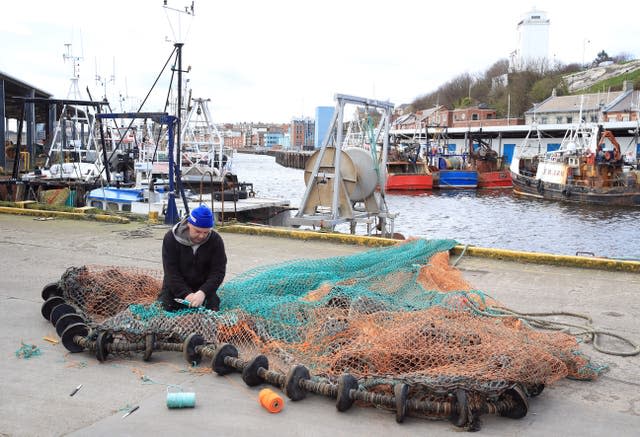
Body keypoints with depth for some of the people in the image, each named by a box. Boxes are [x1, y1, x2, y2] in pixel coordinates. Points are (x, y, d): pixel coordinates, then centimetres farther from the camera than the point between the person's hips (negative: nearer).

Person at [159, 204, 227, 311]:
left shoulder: (216, 240, -17)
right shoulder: (171, 238, -20)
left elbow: (218, 271, -18)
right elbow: (171, 271, -21)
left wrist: (203, 292, -33)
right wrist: (185, 294, -31)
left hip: (203, 287, 1)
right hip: (176, 286, 0)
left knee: (212, 309, -13)